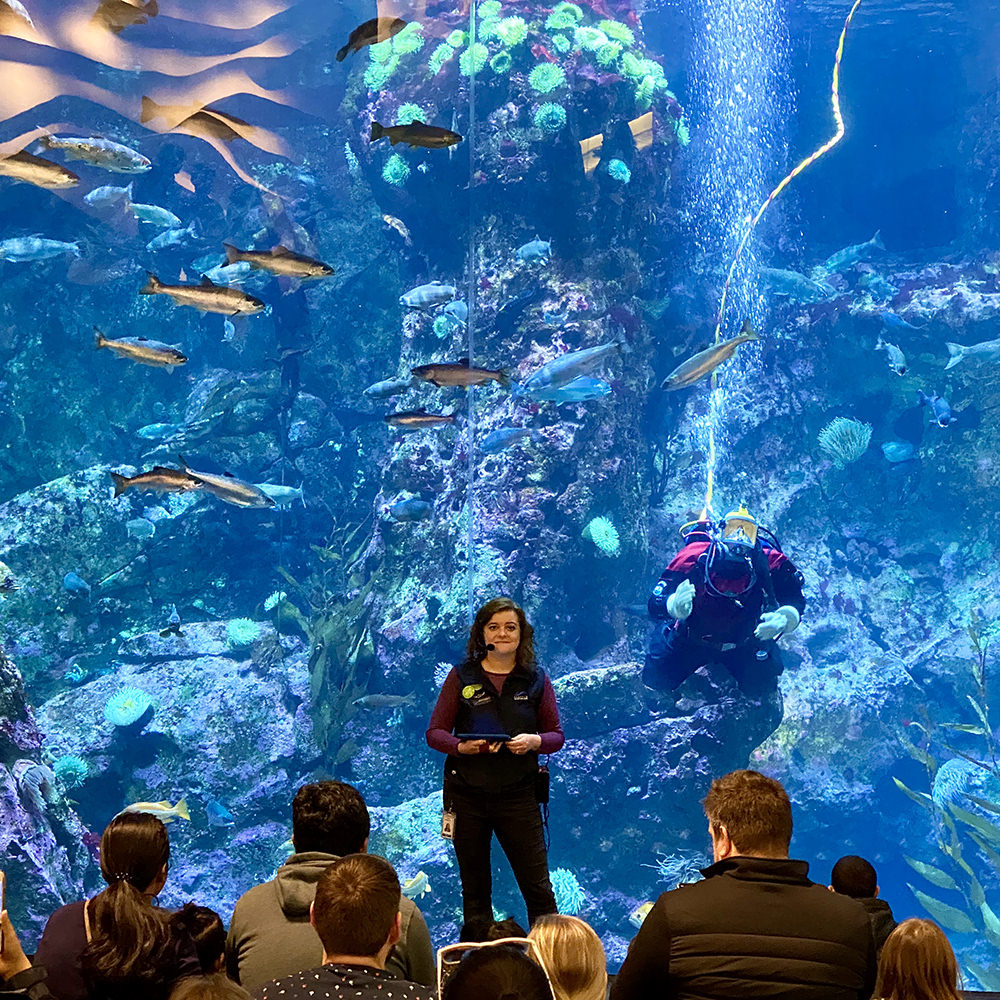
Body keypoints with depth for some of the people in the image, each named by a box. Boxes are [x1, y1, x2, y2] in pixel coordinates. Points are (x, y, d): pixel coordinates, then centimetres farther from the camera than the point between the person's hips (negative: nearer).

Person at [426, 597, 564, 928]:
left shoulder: (535, 679, 5)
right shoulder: (462, 676, 3)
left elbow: (557, 735, 7)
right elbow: (434, 732, 2)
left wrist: (534, 741, -15)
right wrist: (461, 746, -18)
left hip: (518, 794, 0)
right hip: (466, 793, 1)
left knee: (538, 887, -1)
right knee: (474, 889, 10)